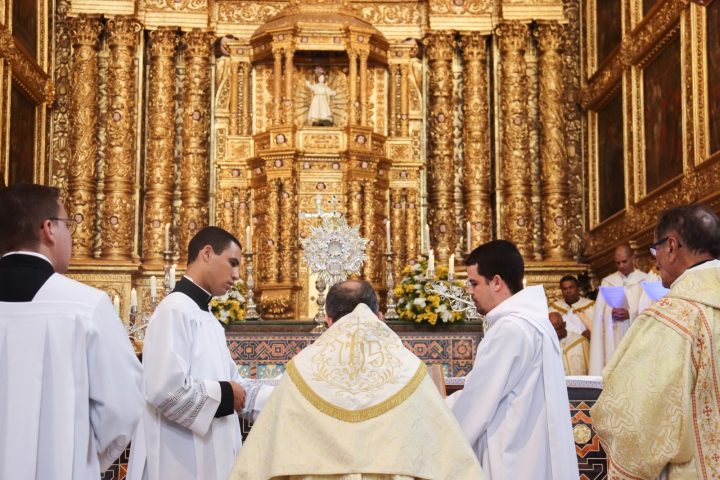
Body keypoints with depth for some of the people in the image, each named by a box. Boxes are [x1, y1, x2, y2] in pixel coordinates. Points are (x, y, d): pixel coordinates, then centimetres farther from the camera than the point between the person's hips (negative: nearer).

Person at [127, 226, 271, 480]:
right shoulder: (175, 309, -13)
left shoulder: (206, 318, 16)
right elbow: (167, 389, -25)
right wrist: (224, 394, -11)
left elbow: (234, 383, 19)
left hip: (208, 458, 9)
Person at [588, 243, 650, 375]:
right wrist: (611, 314, -11)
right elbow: (599, 315, 7)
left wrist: (630, 314, -18)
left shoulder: (645, 280, 4)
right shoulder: (607, 282, 12)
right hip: (613, 340, 2)